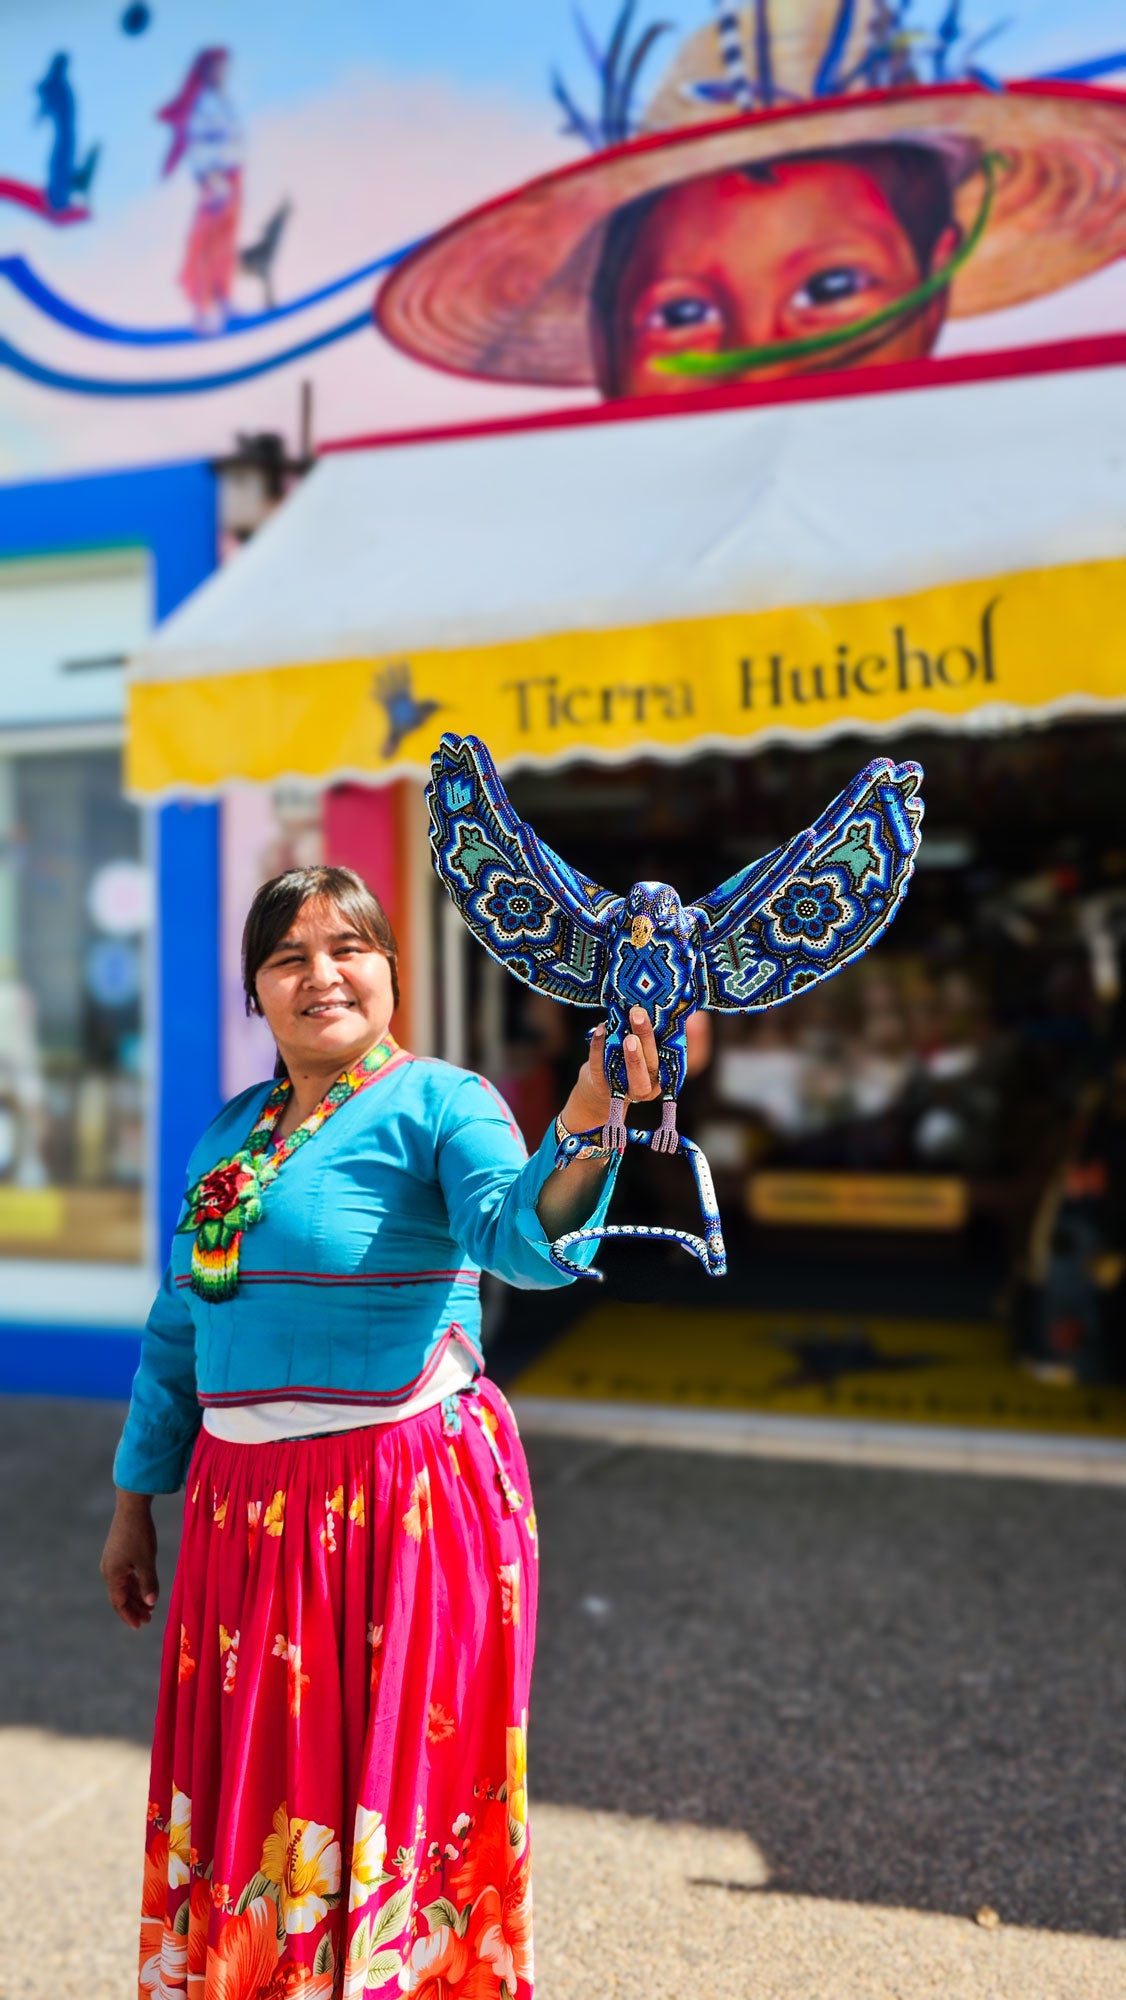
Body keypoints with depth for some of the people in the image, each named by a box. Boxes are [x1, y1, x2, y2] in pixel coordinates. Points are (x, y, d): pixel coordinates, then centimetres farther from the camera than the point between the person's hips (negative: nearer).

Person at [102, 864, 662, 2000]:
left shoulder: (439, 1104, -8)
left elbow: (518, 1235, -28)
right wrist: (135, 1501, 19)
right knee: (252, 1794, 16)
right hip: (245, 1501, 6)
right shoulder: (232, 1130, 10)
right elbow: (178, 1330, 17)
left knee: (383, 1777, 6)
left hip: (407, 1499, -6)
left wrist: (583, 1131, -48)